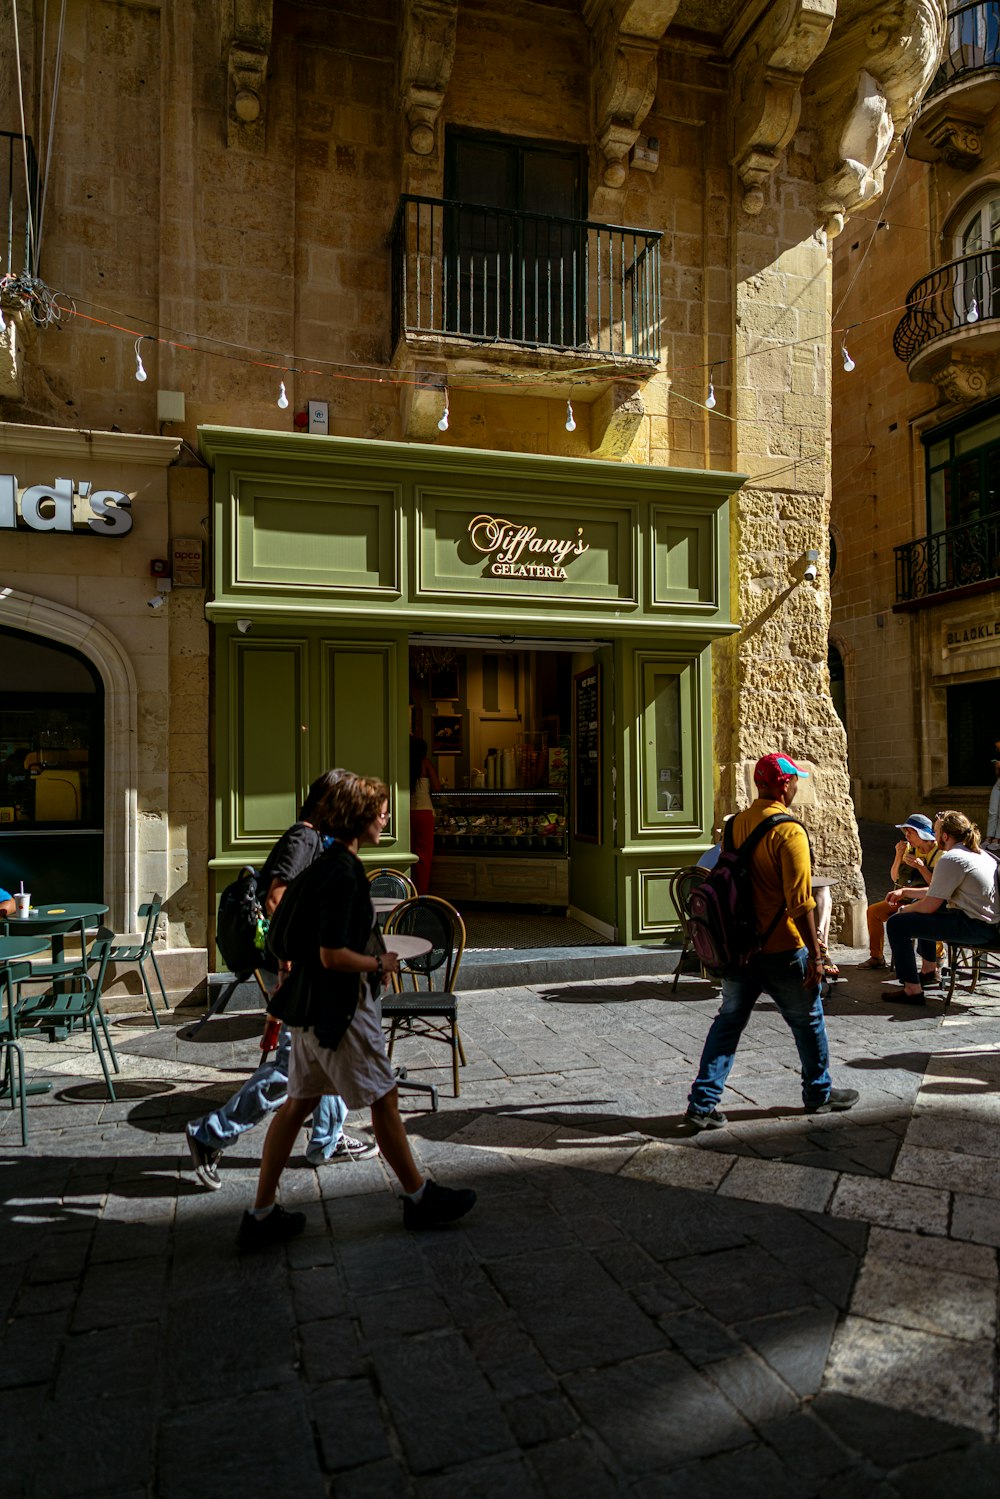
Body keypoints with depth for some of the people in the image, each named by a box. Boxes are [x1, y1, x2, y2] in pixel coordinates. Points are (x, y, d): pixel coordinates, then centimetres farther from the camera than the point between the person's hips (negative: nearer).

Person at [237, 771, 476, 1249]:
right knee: (383, 1099, 6)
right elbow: (333, 956, -26)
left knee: (297, 1103, 14)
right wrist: (381, 964, -10)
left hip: (310, 1002, 9)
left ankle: (262, 1214, 22)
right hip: (340, 1009, -9)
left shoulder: (325, 861, 7)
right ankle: (418, 1197, 23)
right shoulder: (343, 874, -24)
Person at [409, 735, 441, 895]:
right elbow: (437, 787, -6)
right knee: (424, 854, 4)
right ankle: (421, 893, 4)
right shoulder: (425, 763, -4)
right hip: (424, 811, -3)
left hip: (407, 812, 3)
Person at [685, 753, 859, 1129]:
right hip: (782, 949, -6)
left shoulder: (736, 824, 5)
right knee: (808, 1021, 15)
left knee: (729, 1020, 12)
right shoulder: (788, 831, -18)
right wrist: (815, 954, -15)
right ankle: (819, 1094, 33)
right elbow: (800, 903, -21)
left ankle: (703, 1102, 9)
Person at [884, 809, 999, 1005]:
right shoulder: (978, 853, 15)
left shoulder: (950, 859, -17)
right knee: (919, 906, 31)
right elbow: (939, 892, 23)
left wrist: (903, 911, 3)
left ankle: (912, 990, -11)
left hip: (975, 928, -10)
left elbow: (930, 906, -16)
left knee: (896, 924, -12)